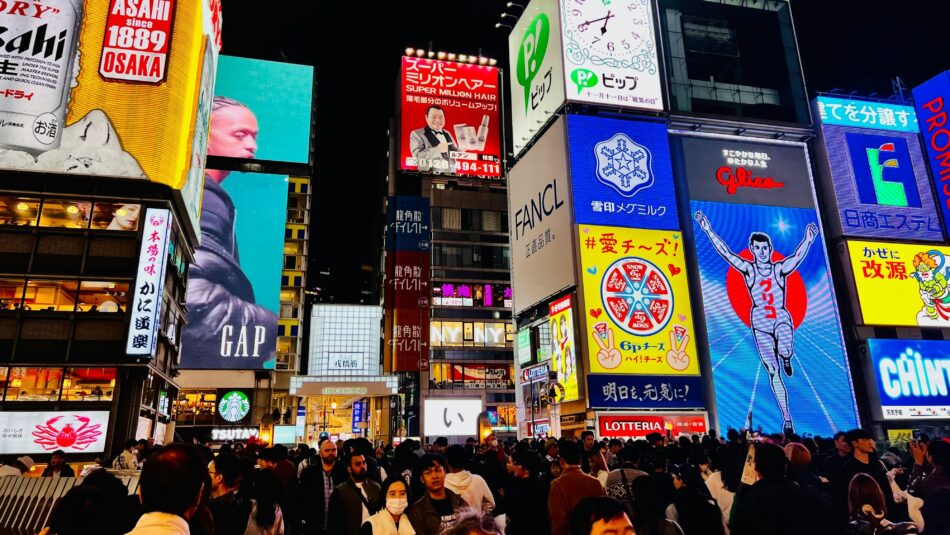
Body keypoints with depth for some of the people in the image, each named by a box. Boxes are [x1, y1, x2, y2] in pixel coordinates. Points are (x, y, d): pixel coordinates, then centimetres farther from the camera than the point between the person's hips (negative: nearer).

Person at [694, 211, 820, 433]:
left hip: (782, 319, -1)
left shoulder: (780, 269, -1)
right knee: (773, 372, 1)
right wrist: (708, 230, -16)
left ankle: (786, 359, 9)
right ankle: (786, 418, 11)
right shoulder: (748, 269, 0)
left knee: (785, 351, -32)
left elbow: (798, 256, -19)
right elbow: (725, 252, -8)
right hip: (760, 324, 1)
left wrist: (808, 240, -37)